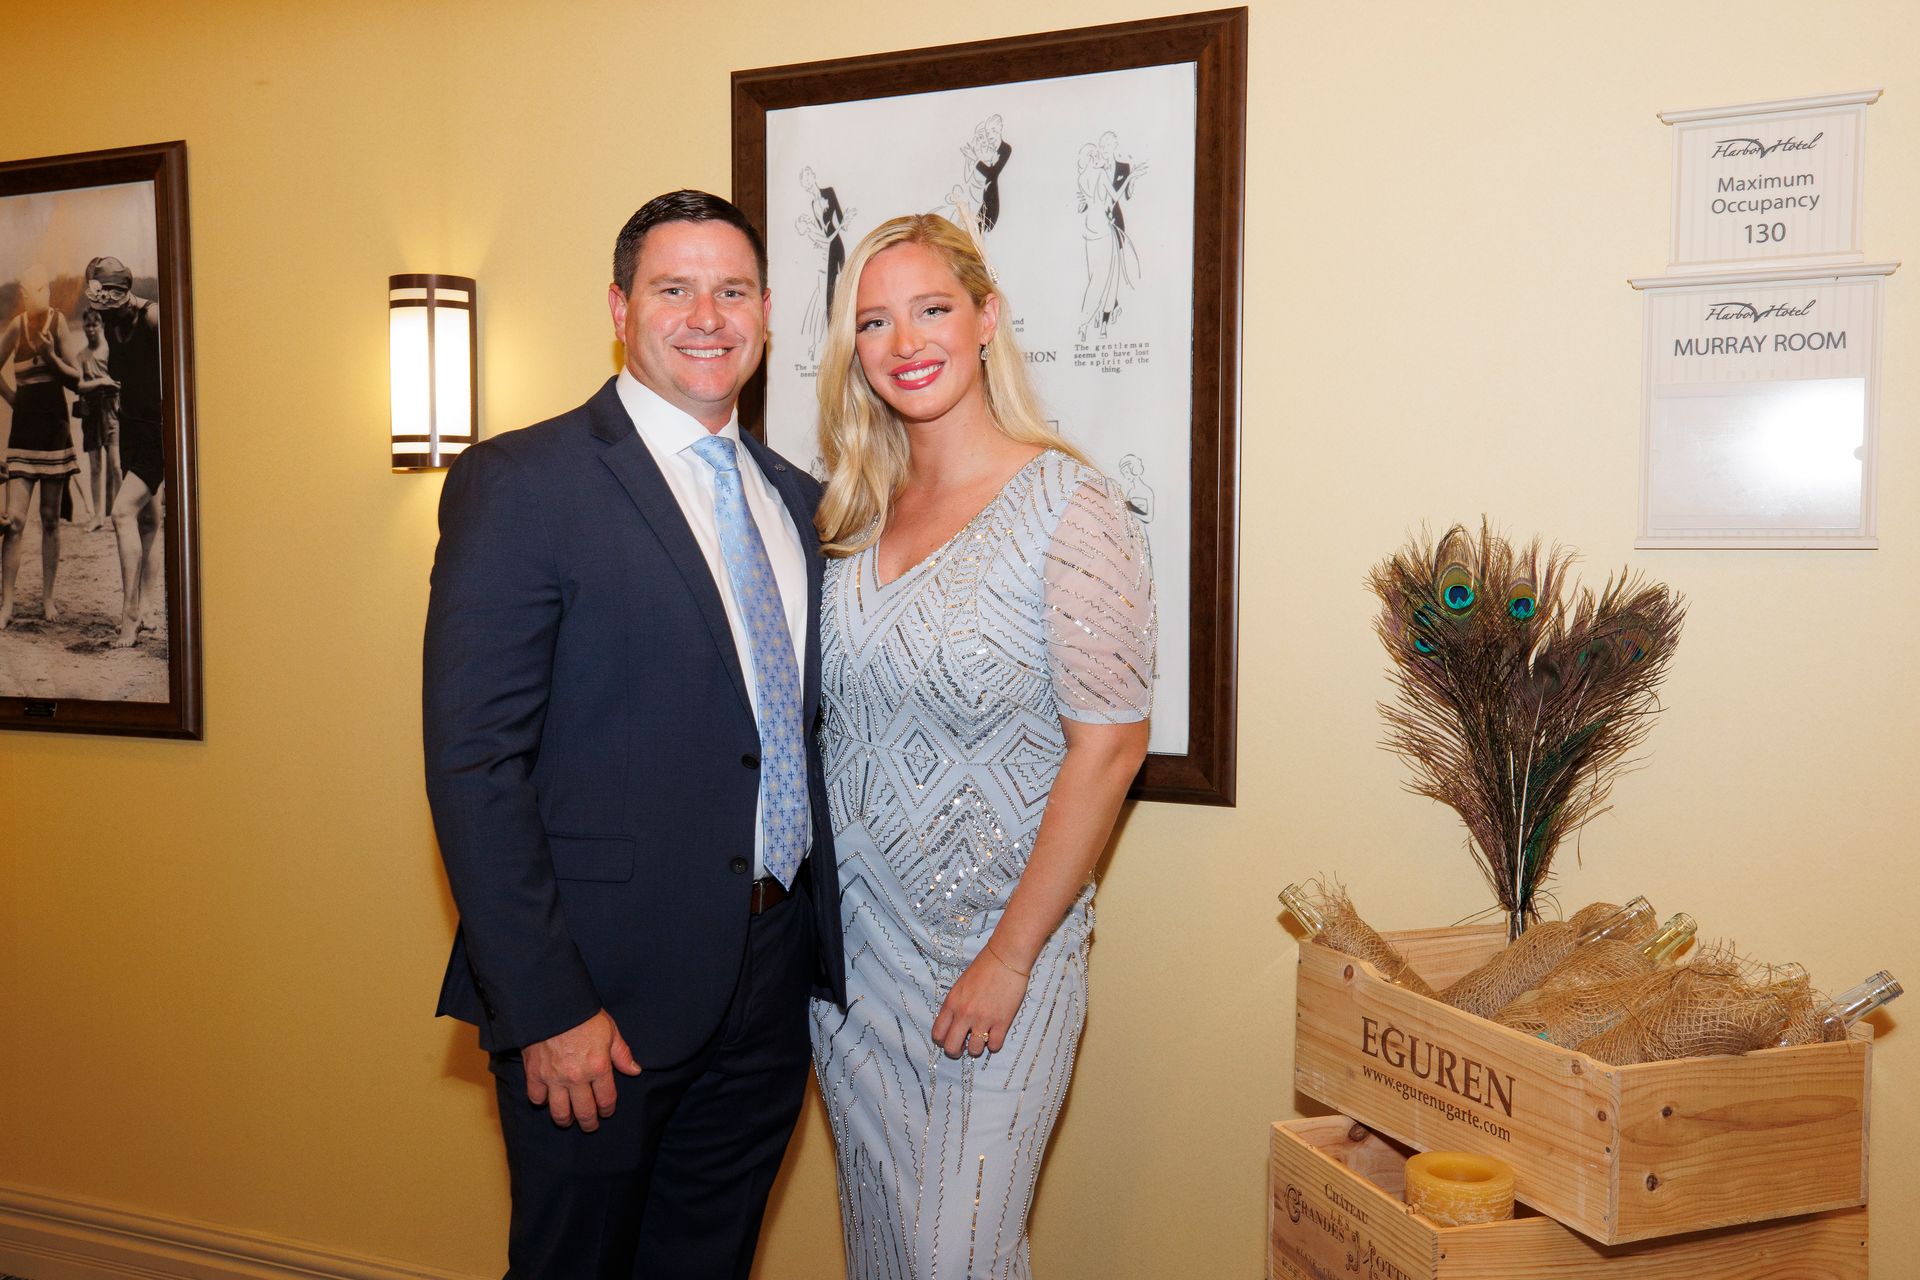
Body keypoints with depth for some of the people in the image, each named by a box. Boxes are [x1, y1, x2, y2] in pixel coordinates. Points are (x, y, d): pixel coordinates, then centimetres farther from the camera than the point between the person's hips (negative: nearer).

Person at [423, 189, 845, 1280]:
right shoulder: (520, 482, -10)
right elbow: (474, 764, -15)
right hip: (606, 987, -5)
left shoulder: (800, 499, 10)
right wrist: (546, 1007, -18)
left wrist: (823, 940, 7)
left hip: (772, 981, 6)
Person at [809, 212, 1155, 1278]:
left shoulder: (1069, 509, -14)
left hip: (992, 949, -6)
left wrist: (1010, 958, -16)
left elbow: (1109, 747, -16)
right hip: (848, 942, 6)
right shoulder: (856, 512, 5)